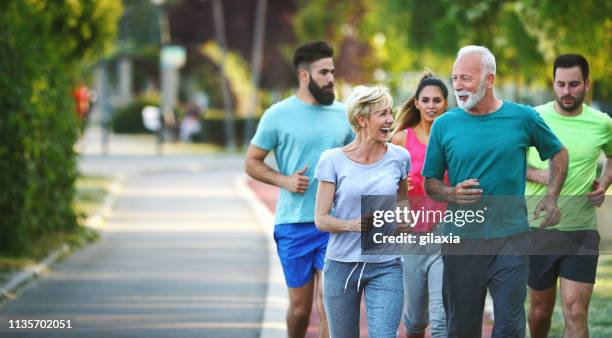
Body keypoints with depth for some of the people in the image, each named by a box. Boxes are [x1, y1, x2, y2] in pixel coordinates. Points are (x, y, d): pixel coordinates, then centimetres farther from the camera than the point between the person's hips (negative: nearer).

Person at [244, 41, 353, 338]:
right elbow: (252, 162, 4)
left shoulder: (343, 115, 7)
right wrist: (285, 180, -12)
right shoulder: (278, 115, -2)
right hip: (294, 225, -1)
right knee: (300, 308, 8)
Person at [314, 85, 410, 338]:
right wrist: (354, 225, -23)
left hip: (386, 267, 0)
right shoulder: (333, 160, -6)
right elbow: (321, 219, -7)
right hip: (341, 265, 0)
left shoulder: (398, 157, 0)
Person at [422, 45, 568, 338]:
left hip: (510, 236, -1)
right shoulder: (444, 125, 2)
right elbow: (430, 182, 9)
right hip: (461, 239, 1)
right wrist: (452, 194, -13)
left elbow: (558, 153, 17)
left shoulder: (522, 117, 1)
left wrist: (551, 197, 4)